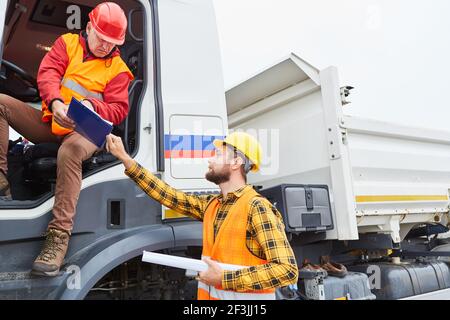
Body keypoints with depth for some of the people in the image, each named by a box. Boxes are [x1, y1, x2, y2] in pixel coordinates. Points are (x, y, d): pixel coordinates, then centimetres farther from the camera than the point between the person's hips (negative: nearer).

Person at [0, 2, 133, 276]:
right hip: (49, 120, 5)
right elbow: (47, 73, -3)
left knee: (70, 151, -39)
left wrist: (92, 106, -25)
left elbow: (118, 109, -3)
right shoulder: (68, 43, 13)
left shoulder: (118, 69, 6)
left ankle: (58, 237, -40)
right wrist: (56, 102, -24)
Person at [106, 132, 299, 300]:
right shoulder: (210, 205, 5)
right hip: (209, 294, 6)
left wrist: (224, 278, -23)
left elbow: (287, 269, -23)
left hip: (243, 295, -6)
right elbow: (166, 195, 6)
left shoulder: (256, 207, -17)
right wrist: (125, 159, 6)